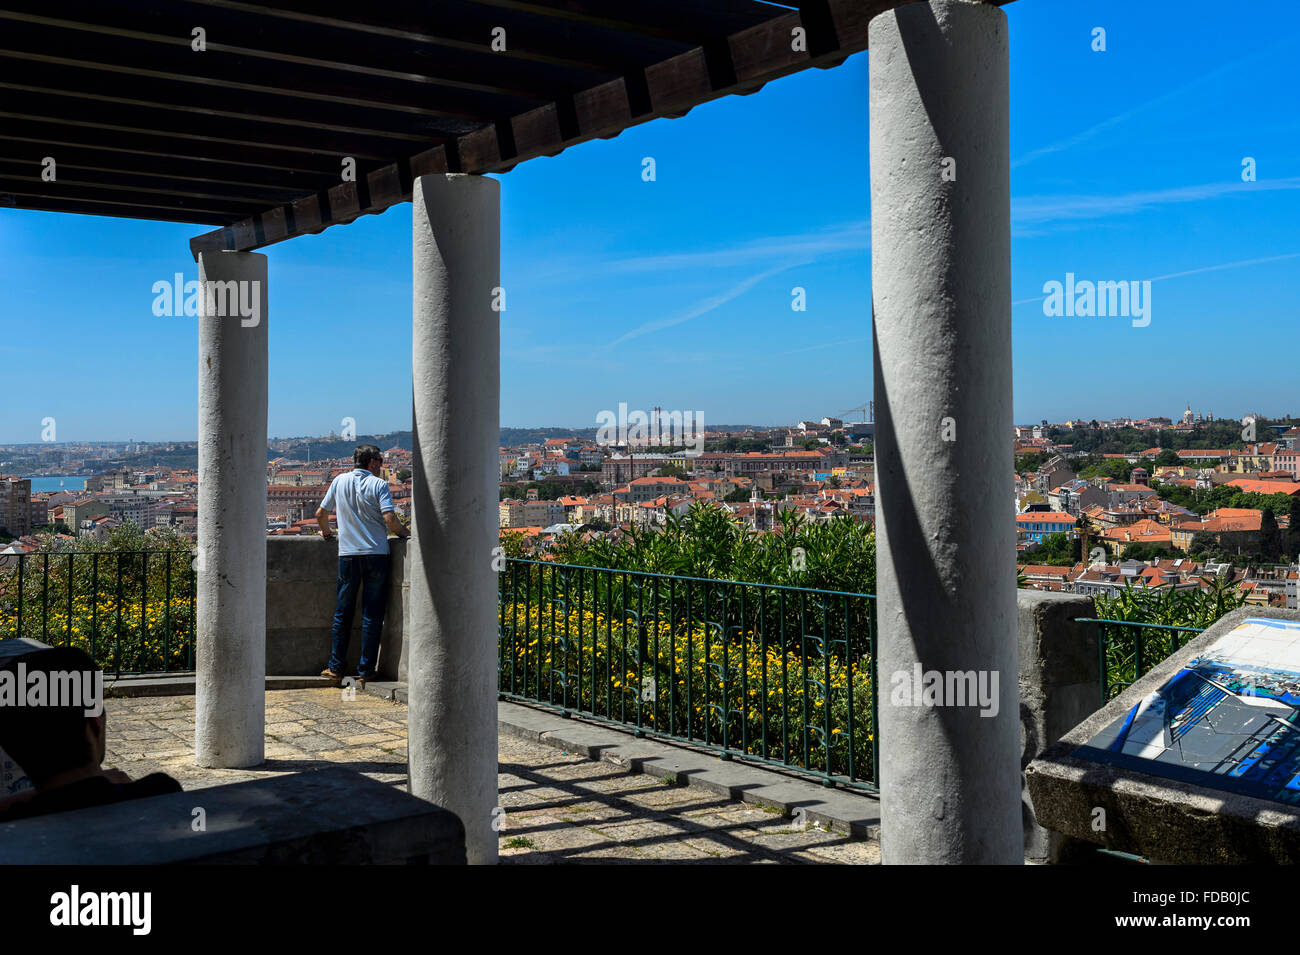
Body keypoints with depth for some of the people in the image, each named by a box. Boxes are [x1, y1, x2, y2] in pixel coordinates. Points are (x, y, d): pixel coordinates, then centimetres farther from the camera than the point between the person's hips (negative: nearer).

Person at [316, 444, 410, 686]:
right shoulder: (379, 485, -5)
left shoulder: (340, 481, 7)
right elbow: (389, 518, -15)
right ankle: (365, 671, 3)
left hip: (347, 555, 3)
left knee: (342, 613, 13)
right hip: (375, 555, -3)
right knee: (372, 616, 3)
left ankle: (336, 667, 15)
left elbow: (321, 514, 13)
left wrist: (326, 532, 31)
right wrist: (404, 533, 3)